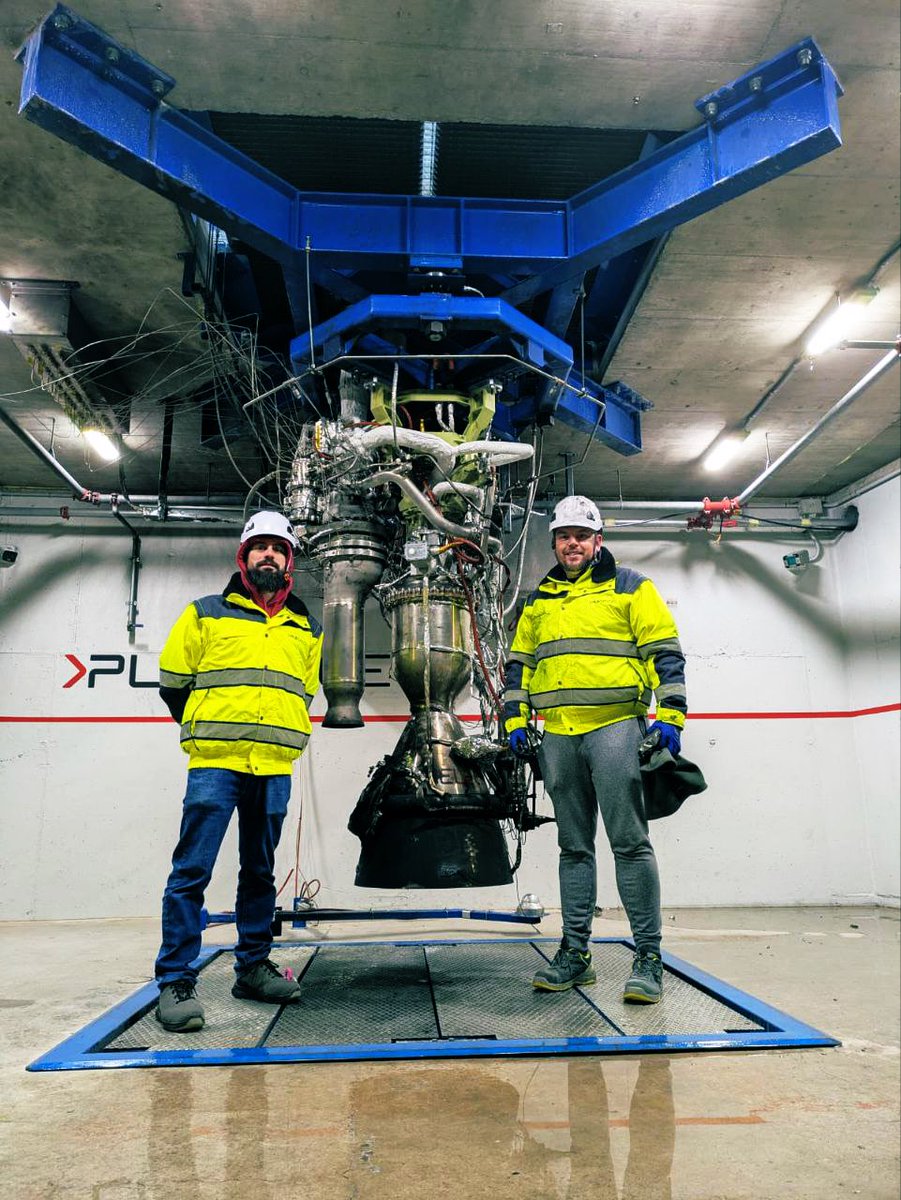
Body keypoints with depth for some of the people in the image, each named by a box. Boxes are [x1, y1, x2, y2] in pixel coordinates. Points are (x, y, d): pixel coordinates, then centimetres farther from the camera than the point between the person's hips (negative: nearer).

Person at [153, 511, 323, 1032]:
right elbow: (173, 682, 10)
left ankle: (254, 966, 25)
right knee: (192, 872, -6)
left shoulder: (307, 630, 15)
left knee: (260, 872, 13)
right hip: (215, 762, -3)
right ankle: (176, 981, 4)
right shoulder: (206, 614, 6)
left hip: (275, 768, 4)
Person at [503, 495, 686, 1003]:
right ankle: (575, 953, 19)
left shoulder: (630, 587, 5)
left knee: (630, 842, -6)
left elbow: (665, 651, 0)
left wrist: (670, 714, -9)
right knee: (574, 847, 10)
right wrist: (516, 719, 12)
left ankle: (649, 958, 4)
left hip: (615, 726, -5)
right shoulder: (539, 600, 18)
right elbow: (520, 663, 21)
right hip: (559, 735, 5)